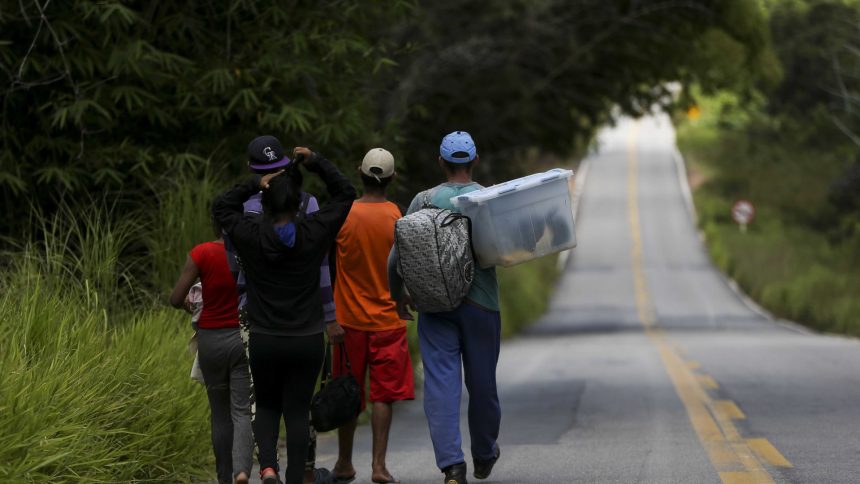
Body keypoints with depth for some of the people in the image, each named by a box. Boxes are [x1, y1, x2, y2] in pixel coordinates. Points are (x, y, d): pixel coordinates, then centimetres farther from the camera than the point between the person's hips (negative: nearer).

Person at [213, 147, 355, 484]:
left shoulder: (251, 237, -8)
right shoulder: (313, 234, -7)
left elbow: (221, 207, 10)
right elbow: (345, 194, 6)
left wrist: (254, 185, -1)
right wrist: (316, 163, 2)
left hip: (264, 341, 0)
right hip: (308, 341, 0)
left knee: (267, 407, 17)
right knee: (297, 412, 6)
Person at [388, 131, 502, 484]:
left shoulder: (424, 201, -1)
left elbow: (397, 257, 0)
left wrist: (397, 295, 15)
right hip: (481, 305, 0)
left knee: (440, 383, -3)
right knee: (482, 383, 14)